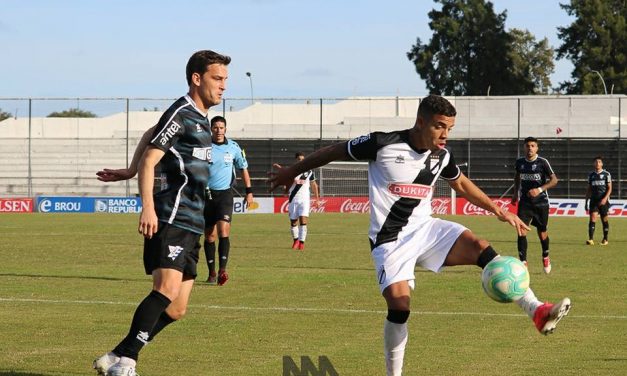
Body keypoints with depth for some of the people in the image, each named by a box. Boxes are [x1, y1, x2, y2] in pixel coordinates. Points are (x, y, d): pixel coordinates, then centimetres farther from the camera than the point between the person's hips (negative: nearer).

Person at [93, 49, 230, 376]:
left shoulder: (200, 119, 21)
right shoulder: (181, 113, -7)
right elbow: (148, 161, -14)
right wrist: (148, 207, -24)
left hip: (190, 226, 9)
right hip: (171, 218, -9)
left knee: (176, 309, 5)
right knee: (168, 287, -25)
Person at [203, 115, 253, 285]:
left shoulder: (233, 147, 3)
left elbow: (243, 168, 15)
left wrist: (249, 191, 13)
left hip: (224, 194, -1)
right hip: (206, 194, 1)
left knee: (223, 231, -17)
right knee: (209, 235, 3)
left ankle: (222, 270, -24)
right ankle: (212, 273, 12)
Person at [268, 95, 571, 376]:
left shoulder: (442, 156, 1)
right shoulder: (383, 144, -16)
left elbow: (461, 184, 23)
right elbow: (334, 152, -2)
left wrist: (498, 210, 19)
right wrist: (291, 172, 8)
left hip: (426, 228, 4)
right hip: (390, 239, -4)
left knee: (481, 249, -19)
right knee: (399, 306, -20)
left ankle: (537, 312, -29)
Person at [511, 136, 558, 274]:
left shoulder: (542, 162, -10)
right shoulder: (520, 162, 2)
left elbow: (554, 180, -10)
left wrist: (540, 189, -22)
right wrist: (515, 193, 16)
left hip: (541, 202, -2)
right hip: (525, 202, 2)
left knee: (542, 233, 9)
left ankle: (545, 257, 36)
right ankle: (523, 262, -14)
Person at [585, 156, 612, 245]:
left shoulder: (606, 174, 1)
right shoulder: (591, 175, 11)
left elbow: (609, 188, -4)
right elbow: (589, 190, 16)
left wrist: (605, 198, -18)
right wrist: (586, 202, 12)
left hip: (603, 201, -2)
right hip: (594, 200, 2)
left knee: (605, 220, 4)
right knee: (592, 219, -12)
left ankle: (605, 239, 15)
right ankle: (591, 239, -18)